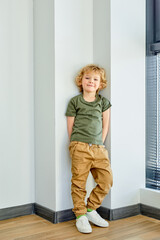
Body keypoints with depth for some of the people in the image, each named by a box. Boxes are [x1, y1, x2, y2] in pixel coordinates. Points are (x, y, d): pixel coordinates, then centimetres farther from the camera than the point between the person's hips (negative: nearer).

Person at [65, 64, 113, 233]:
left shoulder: (103, 102, 14)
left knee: (106, 180, -1)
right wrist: (76, 145, 2)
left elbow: (105, 125, 15)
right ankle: (80, 215, 11)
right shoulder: (75, 101, 6)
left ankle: (91, 209, 18)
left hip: (98, 148, 4)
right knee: (79, 182, -3)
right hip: (80, 147, -3)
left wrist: (100, 144, 6)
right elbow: (70, 126, 6)